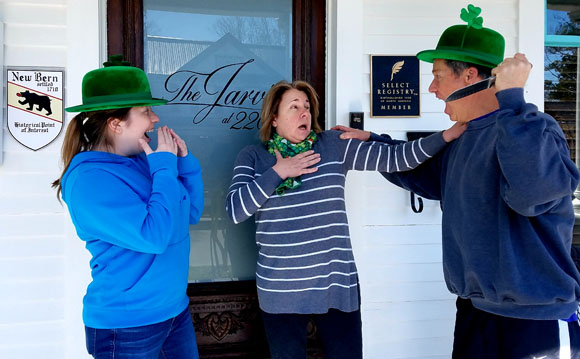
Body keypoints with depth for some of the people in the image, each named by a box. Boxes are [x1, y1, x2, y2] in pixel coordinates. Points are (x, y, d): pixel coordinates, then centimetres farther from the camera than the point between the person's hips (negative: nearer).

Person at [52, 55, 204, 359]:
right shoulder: (90, 179, -21)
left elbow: (191, 214, 9)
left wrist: (183, 161, -3)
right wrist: (166, 167, -20)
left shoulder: (143, 161, 1)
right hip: (126, 327, -7)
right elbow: (153, 237, -29)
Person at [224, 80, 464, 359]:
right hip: (281, 290, 0)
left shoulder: (334, 145, 1)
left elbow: (393, 158, -4)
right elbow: (235, 209, -10)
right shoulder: (252, 157, 2)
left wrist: (447, 135, -12)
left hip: (336, 284, 1)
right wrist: (277, 172, -13)